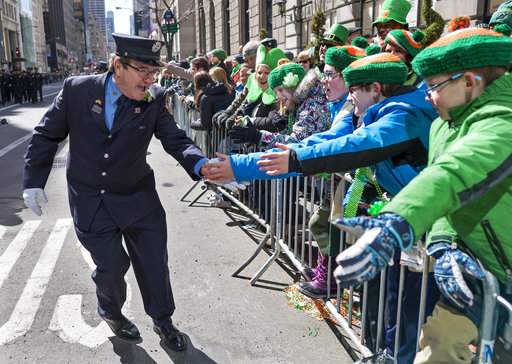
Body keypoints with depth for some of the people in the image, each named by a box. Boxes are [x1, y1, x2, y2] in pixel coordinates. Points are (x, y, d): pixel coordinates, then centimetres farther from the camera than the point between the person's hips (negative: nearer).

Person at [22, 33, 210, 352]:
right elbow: (47, 136, -2)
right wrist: (34, 181, -3)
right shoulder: (77, 89, -12)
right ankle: (111, 312, 40)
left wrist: (203, 166, -36)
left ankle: (163, 320, 34)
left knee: (155, 262, 10)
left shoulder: (155, 99, -11)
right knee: (111, 265, 7)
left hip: (138, 198, 2)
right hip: (90, 202, -1)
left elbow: (176, 140, -16)